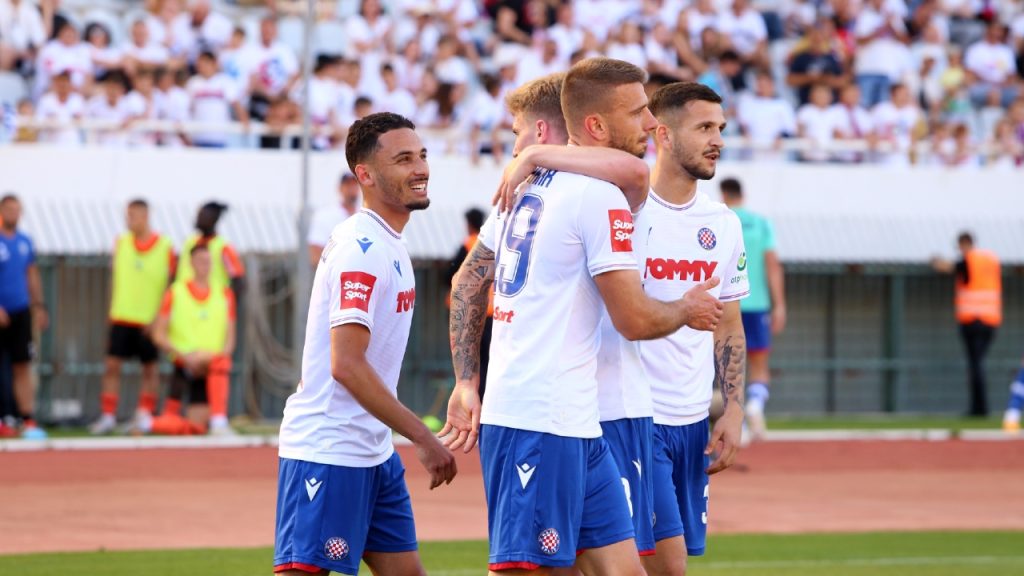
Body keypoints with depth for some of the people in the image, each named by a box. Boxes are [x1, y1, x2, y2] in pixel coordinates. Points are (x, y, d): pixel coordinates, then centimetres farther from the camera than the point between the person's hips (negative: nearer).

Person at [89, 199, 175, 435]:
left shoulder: (165, 247, -5)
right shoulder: (121, 243, 5)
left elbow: (169, 283, -2)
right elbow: (115, 277, 14)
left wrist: (158, 318, -9)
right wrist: (111, 311, 11)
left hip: (149, 320, -2)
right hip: (122, 317, 2)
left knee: (150, 367, 6)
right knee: (112, 365, -3)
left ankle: (144, 415, 16)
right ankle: (108, 416, 0)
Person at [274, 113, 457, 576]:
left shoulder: (389, 245, 14)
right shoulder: (361, 249, -17)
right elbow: (346, 365, -24)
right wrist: (422, 437, -21)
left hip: (374, 451, 10)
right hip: (327, 451, -10)